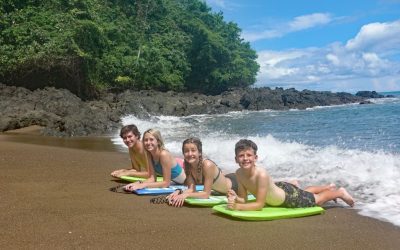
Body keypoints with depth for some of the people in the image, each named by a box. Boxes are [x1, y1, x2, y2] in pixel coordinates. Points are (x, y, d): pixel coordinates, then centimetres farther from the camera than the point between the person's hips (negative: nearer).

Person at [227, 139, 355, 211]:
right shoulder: (239, 173, -24)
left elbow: (260, 204, -38)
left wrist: (237, 207, -46)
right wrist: (235, 199, -37)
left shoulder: (261, 174, -43)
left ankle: (340, 192, 46)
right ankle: (329, 187, 60)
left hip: (288, 195, -7)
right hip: (277, 189, 7)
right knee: (305, 193, 35)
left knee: (317, 200, 19)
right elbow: (243, 199, -16)